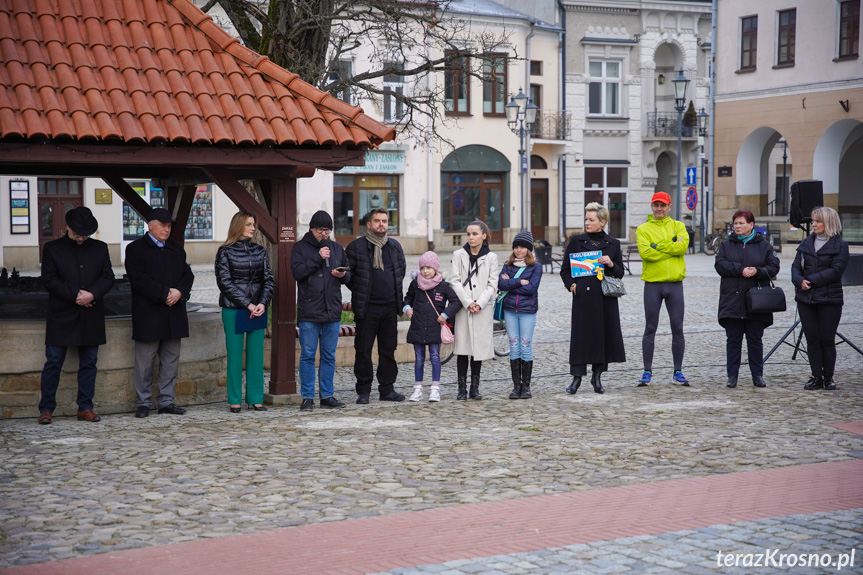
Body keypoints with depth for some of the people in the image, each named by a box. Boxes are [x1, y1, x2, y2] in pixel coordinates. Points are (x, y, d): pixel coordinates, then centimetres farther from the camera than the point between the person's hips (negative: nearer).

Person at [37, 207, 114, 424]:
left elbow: (108, 277, 5)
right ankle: (46, 409, 4)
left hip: (91, 317, 3)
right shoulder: (52, 248, 3)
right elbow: (49, 279, -5)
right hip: (61, 316, -3)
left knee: (89, 363, 6)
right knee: (53, 363, -2)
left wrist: (92, 294, -14)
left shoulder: (100, 248, 10)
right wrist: (75, 295, -14)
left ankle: (85, 408, 13)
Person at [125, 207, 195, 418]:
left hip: (174, 317, 5)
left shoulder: (177, 250, 18)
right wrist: (165, 293, -16)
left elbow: (188, 275, 10)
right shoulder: (135, 249, 0)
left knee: (171, 361, 7)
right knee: (145, 362, -1)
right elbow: (138, 278, -11)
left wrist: (179, 292, -11)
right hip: (148, 317, -5)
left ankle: (166, 402, 15)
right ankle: (143, 403, 7)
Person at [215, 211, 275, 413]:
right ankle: (235, 400, 6)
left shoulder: (260, 251, 11)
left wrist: (263, 303, -9)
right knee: (235, 354, 0)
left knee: (256, 354, 4)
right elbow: (224, 282, -6)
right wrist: (247, 304, -11)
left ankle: (256, 399, 9)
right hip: (233, 309, -3)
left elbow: (269, 279, 7)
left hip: (257, 309, 3)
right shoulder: (225, 252, 0)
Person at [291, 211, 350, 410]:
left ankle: (327, 395, 15)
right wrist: (318, 258, -16)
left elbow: (349, 273, 19)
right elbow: (297, 272, -11)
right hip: (308, 312, -4)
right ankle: (307, 397, 5)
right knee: (308, 355, -1)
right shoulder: (300, 248, 2)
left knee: (329, 356, 9)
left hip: (332, 311, 4)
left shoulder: (337, 248, 14)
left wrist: (343, 275, -4)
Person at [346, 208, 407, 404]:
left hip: (390, 307, 4)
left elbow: (402, 269, 25)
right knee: (363, 350, -1)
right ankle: (363, 391, 6)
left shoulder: (395, 246, 12)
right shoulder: (356, 247, -3)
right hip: (367, 308, -4)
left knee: (388, 349, 7)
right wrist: (360, 293, 3)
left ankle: (387, 389, 15)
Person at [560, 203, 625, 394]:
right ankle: (577, 377, 3)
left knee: (604, 334, 4)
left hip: (605, 297, 1)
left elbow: (620, 272, 10)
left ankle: (597, 376, 19)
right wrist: (572, 285, -6)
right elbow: (565, 269, 9)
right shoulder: (576, 241, 5)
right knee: (580, 334, -4)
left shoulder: (613, 244, 7)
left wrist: (611, 264, -9)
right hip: (583, 296, -1)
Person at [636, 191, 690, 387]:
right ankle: (647, 372, 9)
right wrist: (672, 248, -12)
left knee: (677, 329, 4)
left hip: (675, 283, 1)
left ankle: (678, 372, 12)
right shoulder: (643, 229, 4)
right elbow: (645, 252, -14)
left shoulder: (678, 226, 9)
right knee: (650, 329, 2)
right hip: (652, 283, -1)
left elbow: (683, 245, -11)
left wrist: (657, 245, -14)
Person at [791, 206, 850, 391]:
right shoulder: (806, 244, 13)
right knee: (812, 339, 5)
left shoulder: (840, 245, -2)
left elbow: (836, 271, -12)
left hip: (829, 299, -4)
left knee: (827, 340, 0)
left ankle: (828, 378, 12)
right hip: (805, 299, 4)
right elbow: (796, 266, 8)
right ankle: (817, 378, 11)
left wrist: (811, 280, -17)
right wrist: (799, 281, -13)